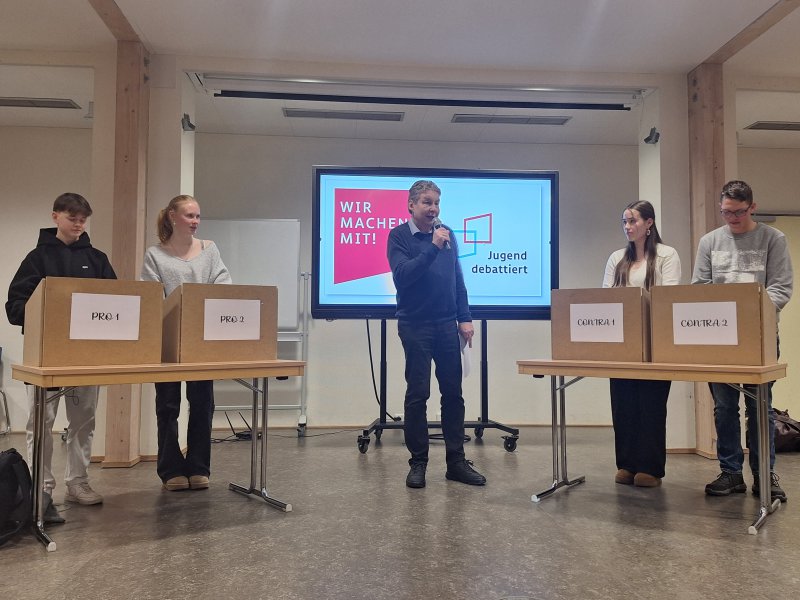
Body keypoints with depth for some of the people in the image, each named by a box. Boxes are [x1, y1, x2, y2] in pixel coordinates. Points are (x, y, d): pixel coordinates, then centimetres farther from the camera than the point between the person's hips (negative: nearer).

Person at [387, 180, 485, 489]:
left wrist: (465, 318, 8)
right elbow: (401, 275, -17)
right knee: (417, 395, 1)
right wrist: (433, 248, -21)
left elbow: (458, 279, 14)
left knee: (453, 393, 5)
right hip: (415, 326, -4)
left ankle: (456, 461, 14)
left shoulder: (447, 234, 10)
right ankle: (418, 463, 12)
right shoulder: (399, 236, -2)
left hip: (447, 324, 4)